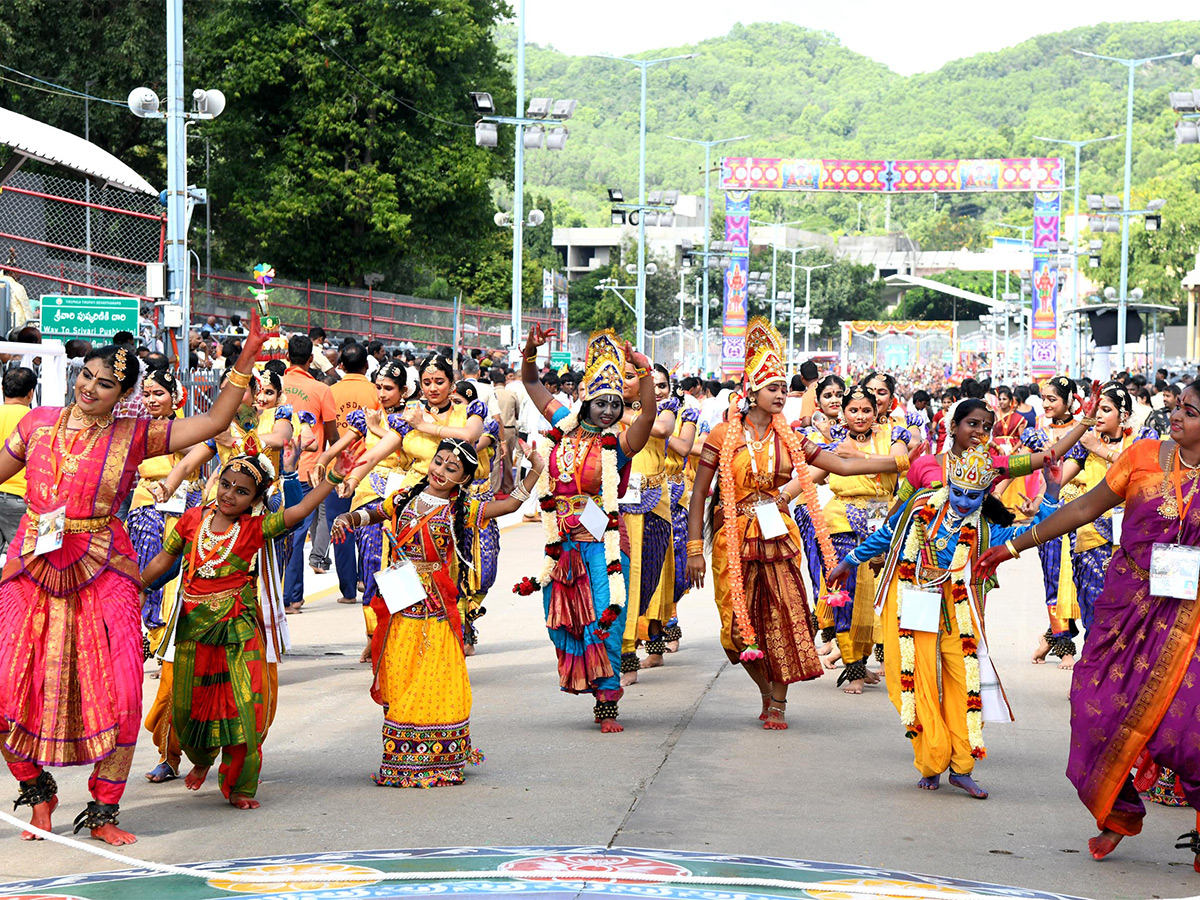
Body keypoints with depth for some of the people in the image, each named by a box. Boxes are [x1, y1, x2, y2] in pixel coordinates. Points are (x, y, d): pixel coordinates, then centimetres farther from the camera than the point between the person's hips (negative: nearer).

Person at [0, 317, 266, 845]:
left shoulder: (134, 437, 4)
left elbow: (214, 421, 4)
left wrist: (245, 363, -4)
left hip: (102, 574, -1)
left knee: (120, 697, -8)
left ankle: (102, 812, 9)